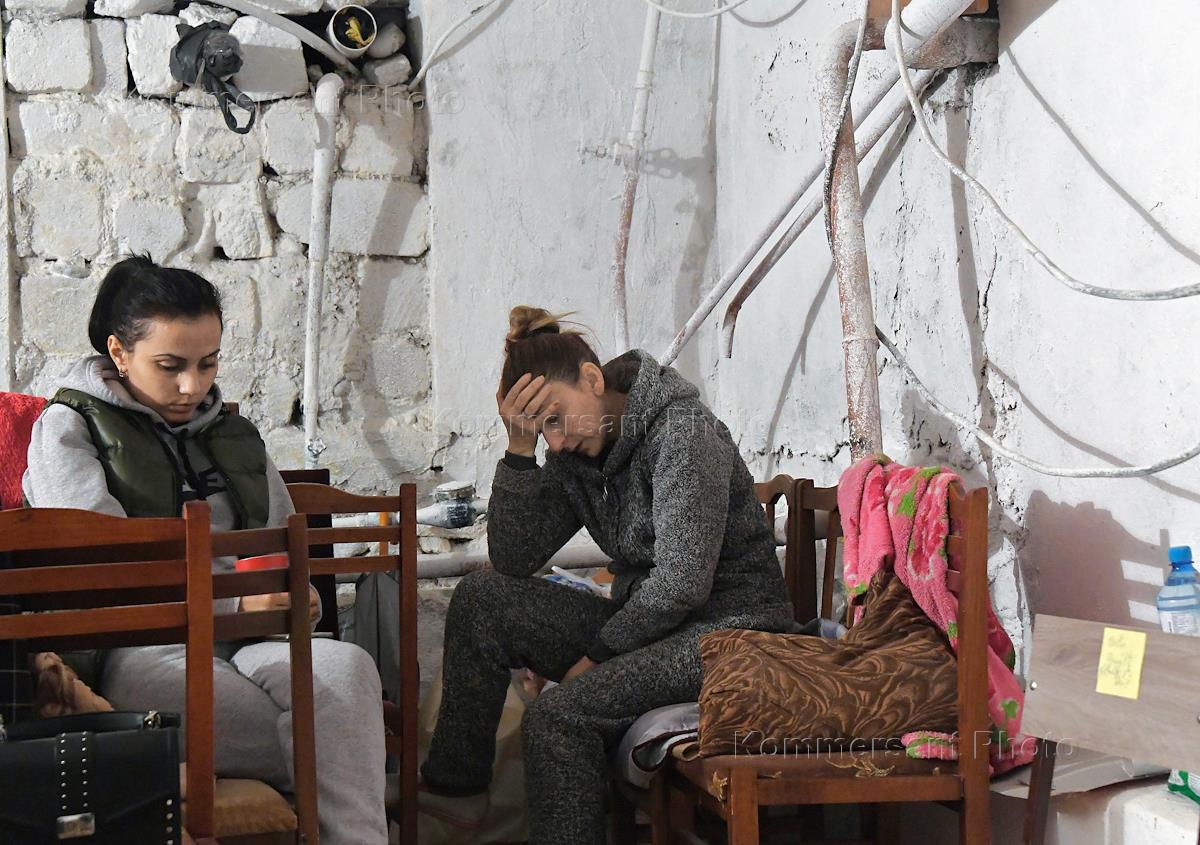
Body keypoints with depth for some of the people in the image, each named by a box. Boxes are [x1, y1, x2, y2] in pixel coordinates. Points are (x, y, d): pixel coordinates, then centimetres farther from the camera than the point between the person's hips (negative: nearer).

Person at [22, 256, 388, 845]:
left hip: (242, 645, 5)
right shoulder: (67, 430, 7)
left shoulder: (231, 432, 23)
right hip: (135, 653, -5)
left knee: (344, 666, -33)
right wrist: (232, 601, -17)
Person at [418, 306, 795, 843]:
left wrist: (596, 653, -12)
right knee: (481, 598, -7)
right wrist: (519, 449, -12)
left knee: (559, 713, -27)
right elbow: (512, 561, -2)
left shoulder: (682, 429, -18)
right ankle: (453, 796, -1)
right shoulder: (576, 454, 5)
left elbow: (682, 583, -22)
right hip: (644, 624, 8)